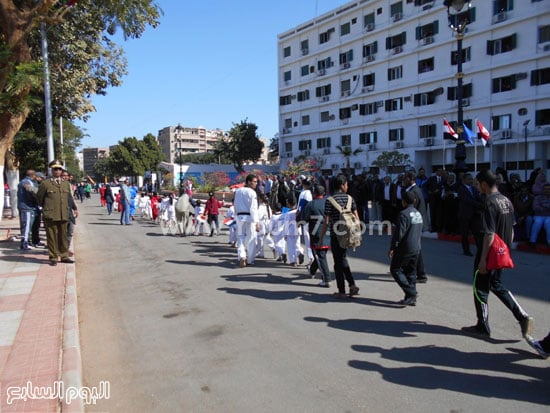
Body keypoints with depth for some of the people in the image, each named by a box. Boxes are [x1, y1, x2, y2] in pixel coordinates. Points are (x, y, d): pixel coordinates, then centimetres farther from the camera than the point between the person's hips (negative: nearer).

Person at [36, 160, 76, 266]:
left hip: (63, 215, 4)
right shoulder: (45, 184, -2)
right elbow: (39, 198, 7)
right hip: (50, 216, -3)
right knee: (52, 237, 2)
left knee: (63, 236, 10)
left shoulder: (66, 184, 12)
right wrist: (46, 208, 15)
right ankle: (53, 258, 11)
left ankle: (64, 256, 19)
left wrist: (74, 209, 17)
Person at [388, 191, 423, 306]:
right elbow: (420, 232, 18)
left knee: (395, 270, 1)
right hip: (416, 248, 9)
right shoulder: (418, 214, 11)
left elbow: (399, 232, -19)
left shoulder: (404, 214, -16)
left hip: (404, 248, -8)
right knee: (411, 272, 14)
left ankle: (411, 293, -8)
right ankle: (411, 298, 16)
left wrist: (392, 247, -13)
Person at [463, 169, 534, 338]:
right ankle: (523, 317, 13)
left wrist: (483, 259, -20)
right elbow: (511, 231, 12)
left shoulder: (490, 203, -20)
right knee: (497, 285, 22)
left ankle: (483, 327, 16)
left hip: (491, 253, -9)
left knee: (480, 288, 5)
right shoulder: (507, 201, 7)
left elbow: (489, 234, -23)